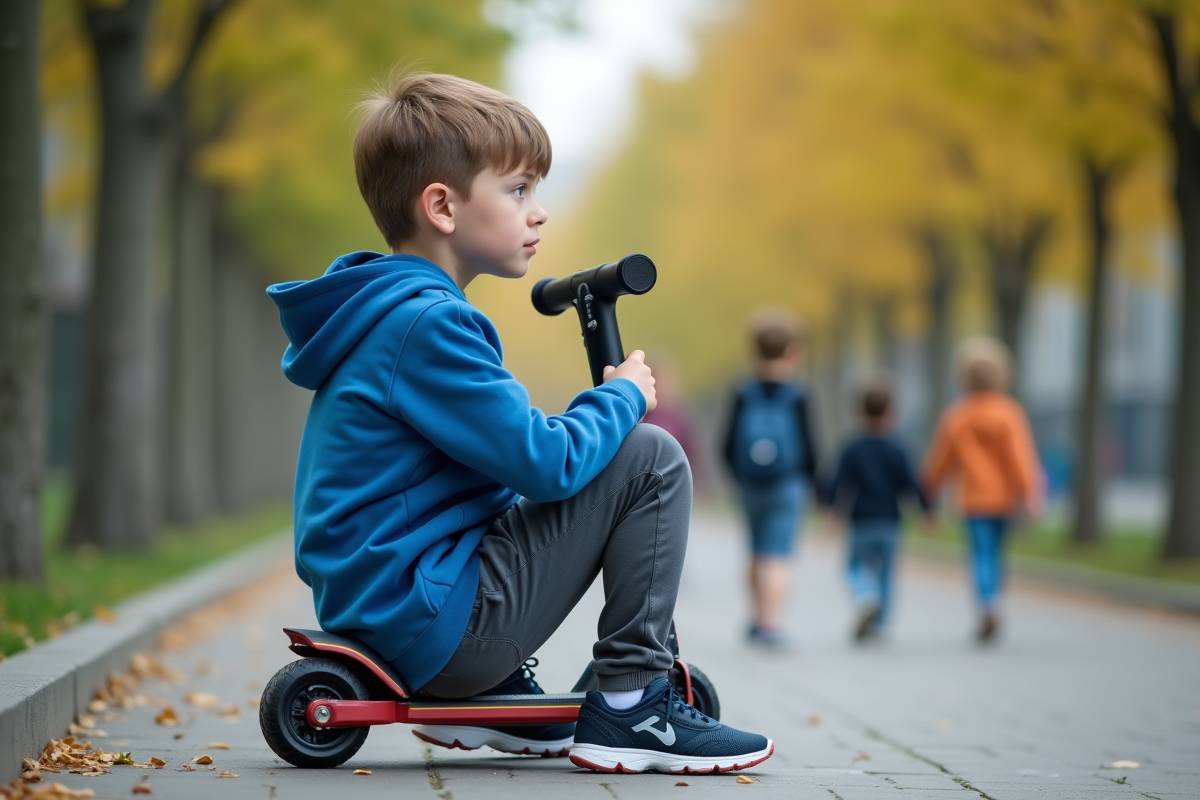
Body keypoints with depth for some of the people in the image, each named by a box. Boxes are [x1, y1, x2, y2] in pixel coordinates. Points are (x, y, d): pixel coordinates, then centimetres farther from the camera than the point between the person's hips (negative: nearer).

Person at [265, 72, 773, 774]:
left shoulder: (378, 312, 15)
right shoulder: (426, 323, -18)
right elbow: (548, 463, -20)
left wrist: (606, 407, 13)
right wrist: (624, 396, -2)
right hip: (432, 622, -10)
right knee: (652, 459, -7)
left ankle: (493, 697, 24)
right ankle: (630, 707, -2)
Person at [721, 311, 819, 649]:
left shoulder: (744, 395, 1)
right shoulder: (796, 396, -7)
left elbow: (729, 447, 2)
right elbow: (808, 446, -5)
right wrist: (808, 481, 11)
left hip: (751, 485, 4)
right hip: (788, 486, -4)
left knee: (759, 554, 17)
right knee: (778, 557, -5)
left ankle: (760, 619, 26)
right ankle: (771, 624, -12)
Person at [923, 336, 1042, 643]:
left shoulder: (955, 416, 0)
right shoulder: (1010, 413, -5)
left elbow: (939, 460, 9)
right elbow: (1022, 456, -12)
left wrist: (928, 491, 23)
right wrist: (1029, 494, -11)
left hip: (973, 500, -1)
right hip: (1003, 497, 1)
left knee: (982, 555, -5)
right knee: (995, 553, 16)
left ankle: (989, 604, -28)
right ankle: (990, 611, 21)